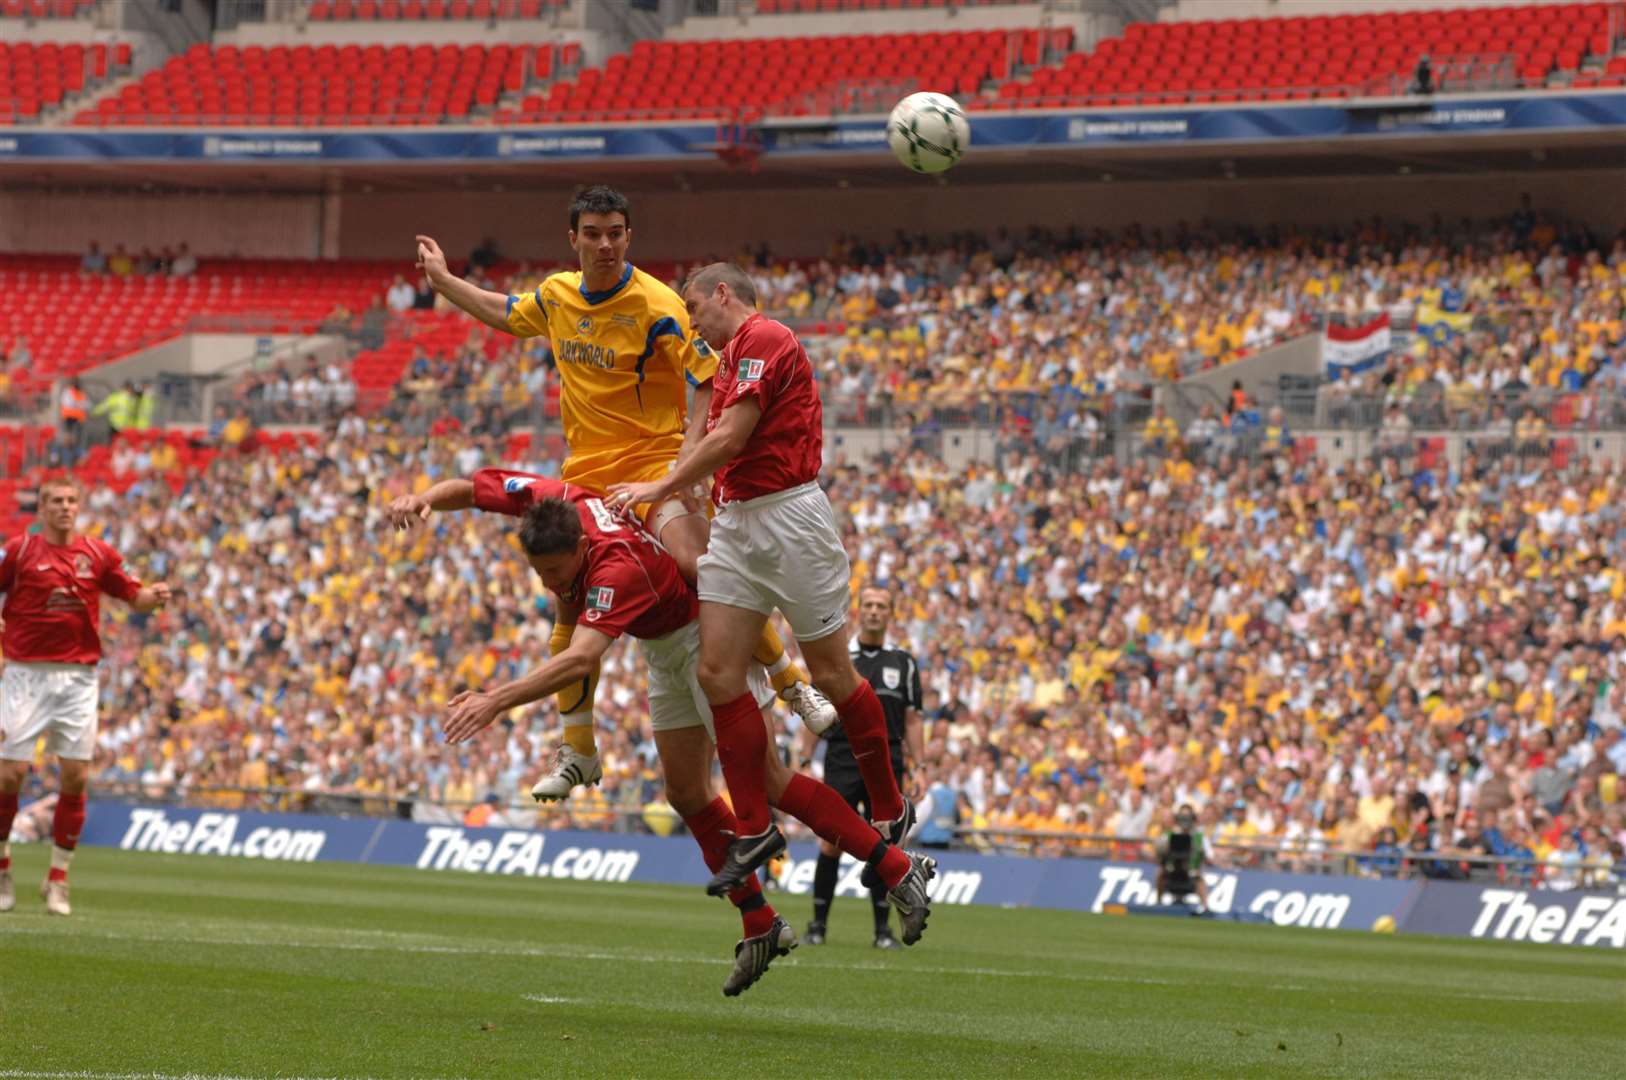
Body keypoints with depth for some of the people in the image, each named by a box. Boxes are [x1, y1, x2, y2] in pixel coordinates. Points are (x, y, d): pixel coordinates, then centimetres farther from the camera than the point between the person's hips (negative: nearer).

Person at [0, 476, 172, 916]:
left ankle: (58, 881, 7)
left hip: (78, 677, 2)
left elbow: (133, 595, 11)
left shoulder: (97, 554, 6)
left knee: (75, 777, -2)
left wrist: (154, 596, -10)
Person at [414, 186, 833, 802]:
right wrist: (443, 280, 31)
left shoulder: (655, 306, -13)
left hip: (653, 464, -6)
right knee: (571, 614, 4)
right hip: (585, 474, 6)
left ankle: (794, 688, -18)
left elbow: (706, 381, -13)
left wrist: (687, 460, -23)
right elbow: (505, 316, 29)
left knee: (696, 565, -30)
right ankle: (579, 752, 20)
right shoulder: (556, 296, 6)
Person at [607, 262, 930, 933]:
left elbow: (730, 437, -16)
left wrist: (661, 488, -11)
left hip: (788, 515, -9)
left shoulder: (764, 339, -10)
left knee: (831, 672, 0)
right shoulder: (732, 355, 20)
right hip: (735, 520, 9)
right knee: (717, 669, -3)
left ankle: (890, 814, 13)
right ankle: (754, 828, -2)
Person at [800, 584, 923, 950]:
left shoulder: (903, 663, 8)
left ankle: (882, 929, 5)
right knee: (831, 842, -5)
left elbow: (912, 719, 10)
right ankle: (818, 923, 4)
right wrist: (805, 761, -1)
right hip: (841, 764, -1)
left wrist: (917, 766, 1)